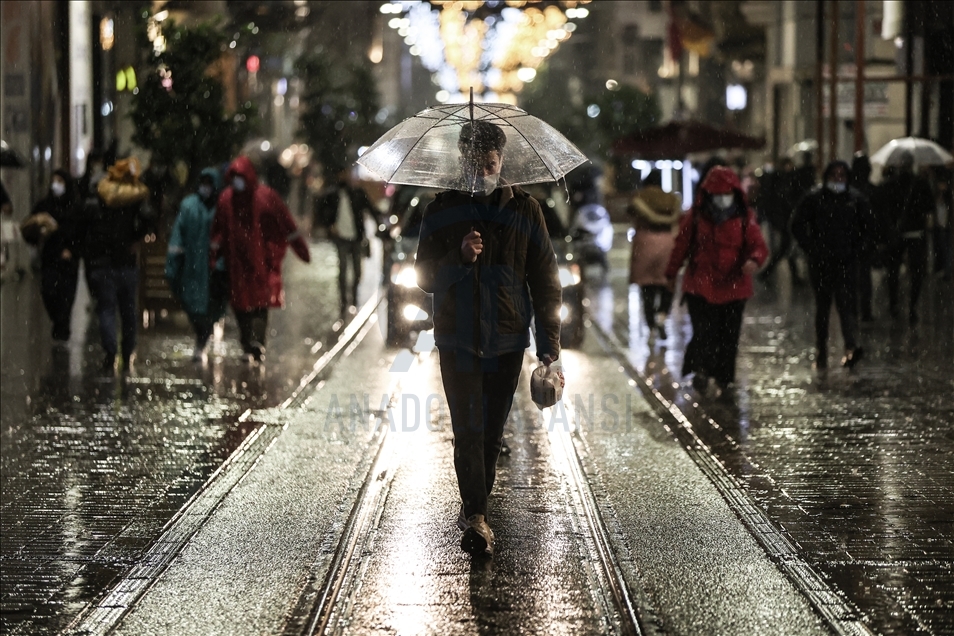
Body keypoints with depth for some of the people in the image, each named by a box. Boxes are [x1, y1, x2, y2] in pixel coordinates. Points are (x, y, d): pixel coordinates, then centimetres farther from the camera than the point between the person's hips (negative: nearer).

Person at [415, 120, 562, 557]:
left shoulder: (524, 210, 2)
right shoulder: (442, 212, 2)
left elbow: (545, 280, 4)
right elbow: (425, 278, 2)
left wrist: (549, 342, -1)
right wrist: (460, 256, -19)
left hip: (507, 340, 1)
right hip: (457, 338, -1)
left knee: (492, 430, 8)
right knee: (468, 430, -10)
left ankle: (475, 506, 24)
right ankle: (476, 516, -10)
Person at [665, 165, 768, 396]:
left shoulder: (745, 218, 0)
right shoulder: (696, 216, 0)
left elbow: (758, 245, -10)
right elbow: (681, 245, 10)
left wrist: (754, 260, -33)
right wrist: (671, 273, 17)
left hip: (734, 287, 2)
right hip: (700, 285, -1)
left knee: (729, 336, 8)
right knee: (704, 332, -15)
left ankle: (723, 378, 21)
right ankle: (701, 371, -8)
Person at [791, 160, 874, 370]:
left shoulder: (857, 199, 6)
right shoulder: (814, 199, 2)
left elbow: (869, 228, 15)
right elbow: (798, 225, 6)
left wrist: (859, 251, 4)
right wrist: (811, 249, -2)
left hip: (847, 261, 0)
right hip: (821, 262, 0)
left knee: (846, 302, -15)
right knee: (822, 307, 7)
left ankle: (850, 348, -28)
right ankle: (821, 353, 13)